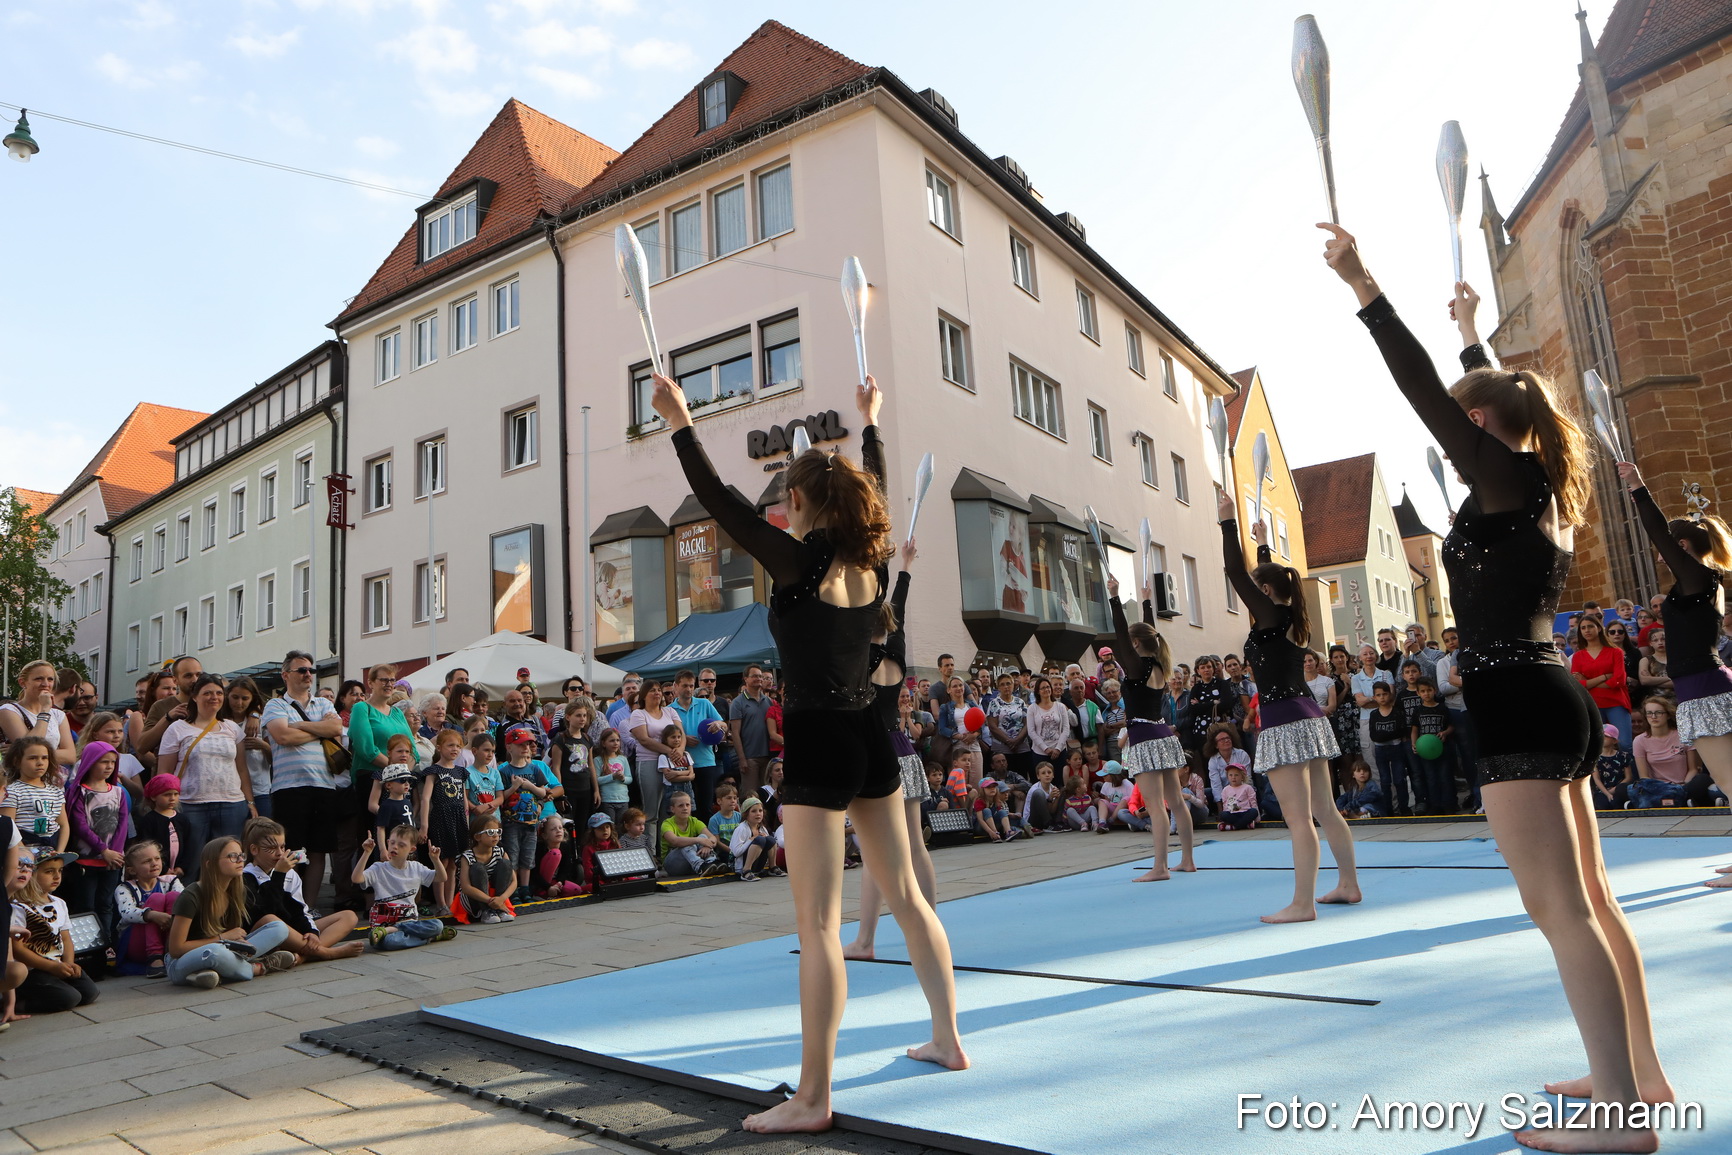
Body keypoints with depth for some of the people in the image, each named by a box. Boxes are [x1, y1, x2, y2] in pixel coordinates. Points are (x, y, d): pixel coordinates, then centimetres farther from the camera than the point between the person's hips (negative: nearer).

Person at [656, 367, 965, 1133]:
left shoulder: (799, 563, -13)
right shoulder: (873, 559, 5)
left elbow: (720, 504, -15)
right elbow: (875, 491, 23)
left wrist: (680, 426, -8)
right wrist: (869, 424, 37)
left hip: (817, 748, -7)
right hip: (870, 740, 7)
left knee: (817, 925, -4)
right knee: (907, 896, 18)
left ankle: (813, 1098, 3)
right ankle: (947, 1039, 31)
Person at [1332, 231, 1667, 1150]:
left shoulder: (1508, 480, -9)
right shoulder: (1540, 484, 15)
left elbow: (1426, 392, -17)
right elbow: (1489, 397, 32)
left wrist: (1361, 284, -17)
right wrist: (1473, 334, 47)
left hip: (1515, 705, -10)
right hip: (1555, 700, 10)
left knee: (1561, 911, -8)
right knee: (1589, 900, 15)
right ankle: (1641, 1075, 25)